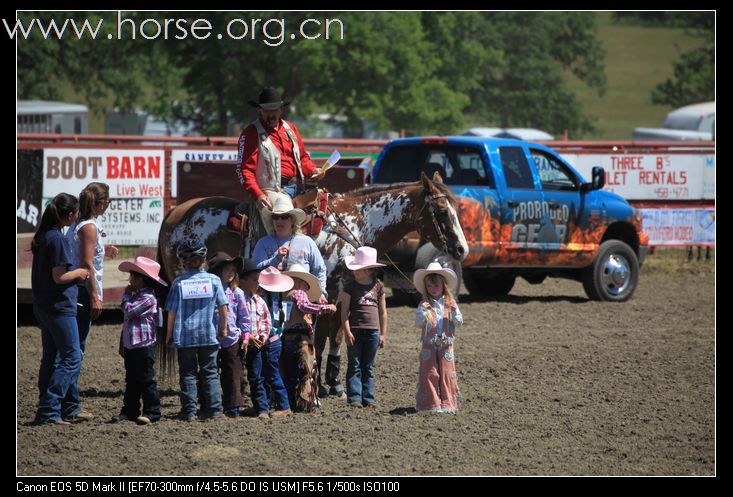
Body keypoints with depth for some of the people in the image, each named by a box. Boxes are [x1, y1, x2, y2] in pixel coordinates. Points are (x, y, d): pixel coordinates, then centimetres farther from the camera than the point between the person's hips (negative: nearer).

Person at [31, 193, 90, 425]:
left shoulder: (42, 237, 11)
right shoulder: (57, 239, -17)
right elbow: (59, 276, -20)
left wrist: (75, 276, 12)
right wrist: (79, 273, -4)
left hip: (43, 307, 10)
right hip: (60, 308, -10)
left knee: (50, 359, 13)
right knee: (72, 358, -6)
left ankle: (46, 410, 14)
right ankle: (49, 410, -12)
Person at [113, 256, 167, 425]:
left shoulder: (147, 297, -16)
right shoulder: (137, 295, 17)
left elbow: (129, 310, -20)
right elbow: (128, 312, 26)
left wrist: (126, 296, -6)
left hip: (143, 346, -10)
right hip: (131, 345, 10)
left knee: (146, 379, -6)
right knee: (131, 380, 13)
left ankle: (151, 411, -3)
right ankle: (130, 410, 18)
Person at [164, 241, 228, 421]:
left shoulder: (179, 283, -5)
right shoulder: (214, 280, -1)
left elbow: (172, 311, -4)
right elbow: (223, 307, 0)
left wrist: (169, 334, 6)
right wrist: (223, 328, 13)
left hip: (184, 336, -1)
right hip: (208, 335, 1)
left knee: (187, 374, 5)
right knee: (210, 372, 8)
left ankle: (189, 411, 2)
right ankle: (214, 410, 3)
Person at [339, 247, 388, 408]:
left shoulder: (378, 287, 6)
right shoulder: (350, 287, 1)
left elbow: (383, 312, 11)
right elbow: (345, 310, -3)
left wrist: (383, 334, 9)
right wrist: (347, 331, -11)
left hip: (372, 331, 2)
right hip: (355, 330, -2)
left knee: (368, 368, 7)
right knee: (355, 366, -2)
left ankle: (368, 399, 10)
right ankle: (354, 398, -2)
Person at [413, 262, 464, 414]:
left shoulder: (450, 304, 4)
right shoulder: (424, 305, 0)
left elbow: (459, 322, 1)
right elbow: (418, 324, -6)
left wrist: (454, 311, -16)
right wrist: (423, 312, -23)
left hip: (446, 345, 1)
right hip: (429, 345, -1)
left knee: (447, 374, 3)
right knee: (430, 374, -1)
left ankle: (447, 403, 9)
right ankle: (431, 404, 4)